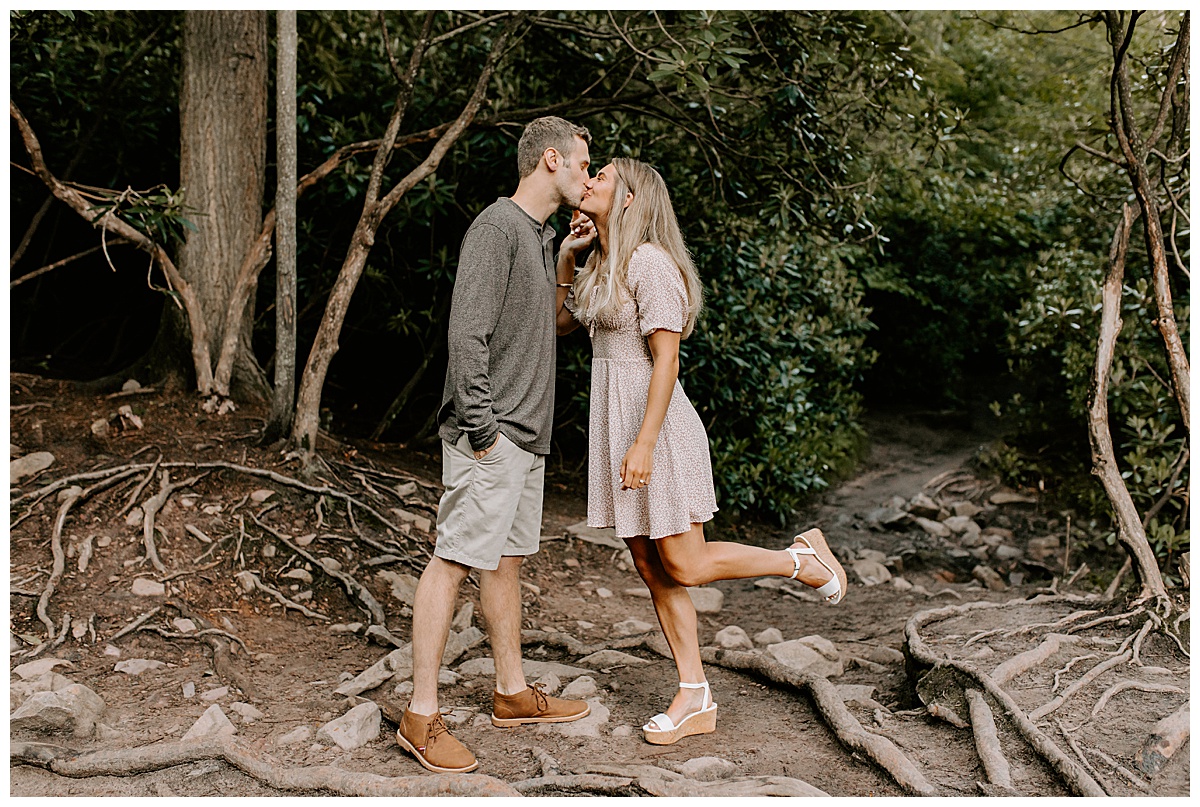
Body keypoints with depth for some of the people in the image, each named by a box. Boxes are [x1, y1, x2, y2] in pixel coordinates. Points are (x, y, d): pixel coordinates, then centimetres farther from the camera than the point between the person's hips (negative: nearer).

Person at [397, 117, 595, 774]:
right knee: (454, 560, -7)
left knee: (506, 559, 15)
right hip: (492, 436, -10)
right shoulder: (497, 226, -12)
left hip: (526, 434, 10)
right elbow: (467, 334, -18)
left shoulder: (542, 236, 18)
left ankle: (513, 693, 26)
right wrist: (481, 428, -20)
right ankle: (421, 716, -1)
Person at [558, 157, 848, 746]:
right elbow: (559, 321, 25)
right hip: (613, 425, 9)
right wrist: (564, 256, 11)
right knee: (652, 571, 9)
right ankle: (695, 702, 18)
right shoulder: (600, 265, 12)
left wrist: (644, 444, -23)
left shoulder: (649, 262, -14)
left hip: (657, 427, -9)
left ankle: (801, 558, 19)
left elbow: (666, 360, -19)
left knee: (684, 566, -3)